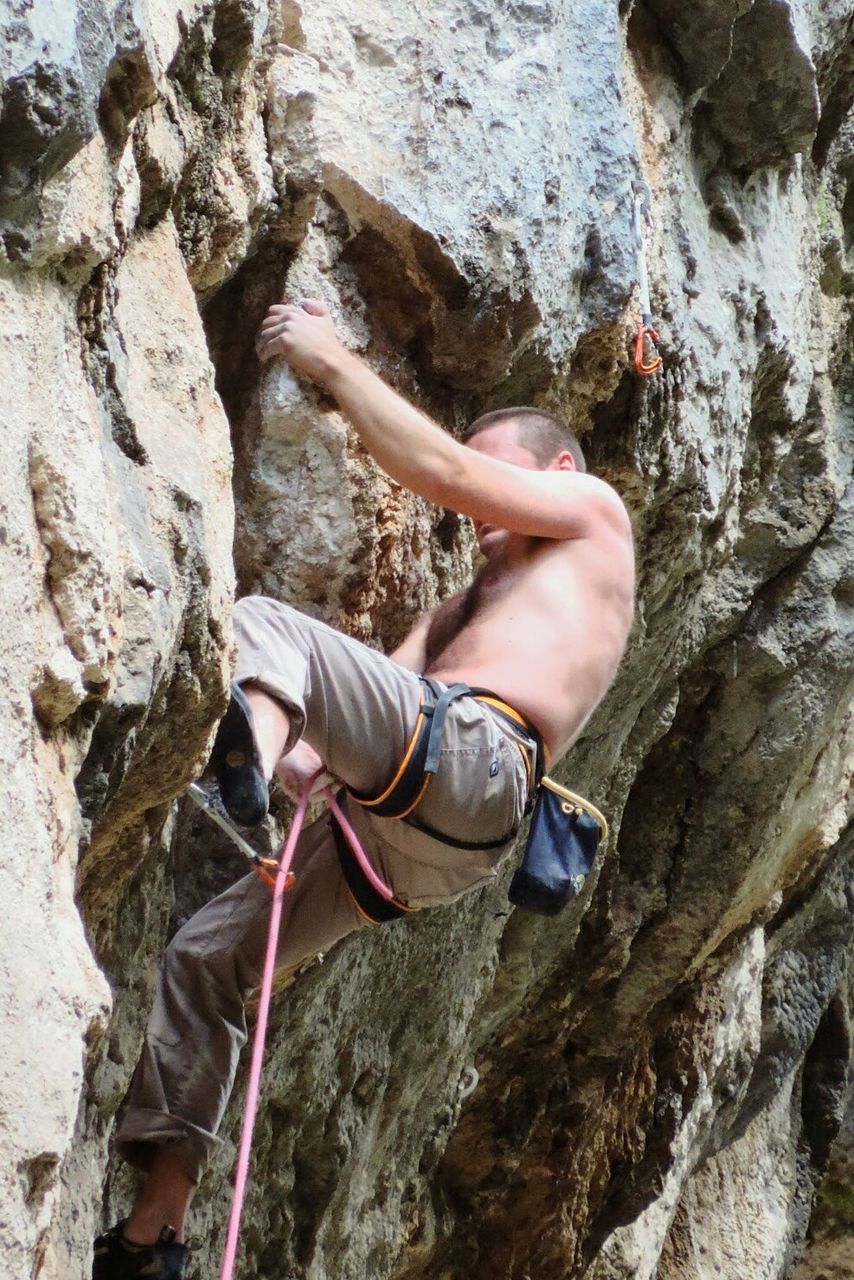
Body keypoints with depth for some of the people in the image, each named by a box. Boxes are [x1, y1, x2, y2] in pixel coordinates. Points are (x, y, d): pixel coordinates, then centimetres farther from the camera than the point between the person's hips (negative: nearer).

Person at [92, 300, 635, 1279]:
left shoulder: (592, 510, 18)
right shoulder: (474, 600, 39)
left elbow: (444, 473, 3)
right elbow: (387, 689, 22)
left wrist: (332, 362, 7)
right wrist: (314, 757, 2)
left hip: (467, 762, -8)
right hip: (416, 837, 8)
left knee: (260, 622, -17)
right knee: (203, 954, 5)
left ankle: (240, 770, -47)